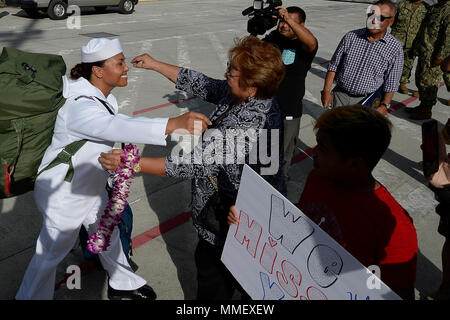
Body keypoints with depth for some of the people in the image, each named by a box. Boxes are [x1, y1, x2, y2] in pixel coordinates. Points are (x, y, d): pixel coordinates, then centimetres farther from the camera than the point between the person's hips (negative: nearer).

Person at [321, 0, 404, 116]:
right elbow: (333, 65, 4)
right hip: (339, 95, 2)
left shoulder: (395, 48, -5)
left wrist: (384, 106, -10)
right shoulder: (351, 37, -1)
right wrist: (326, 91, -2)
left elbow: (391, 84, -2)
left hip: (366, 101, -2)